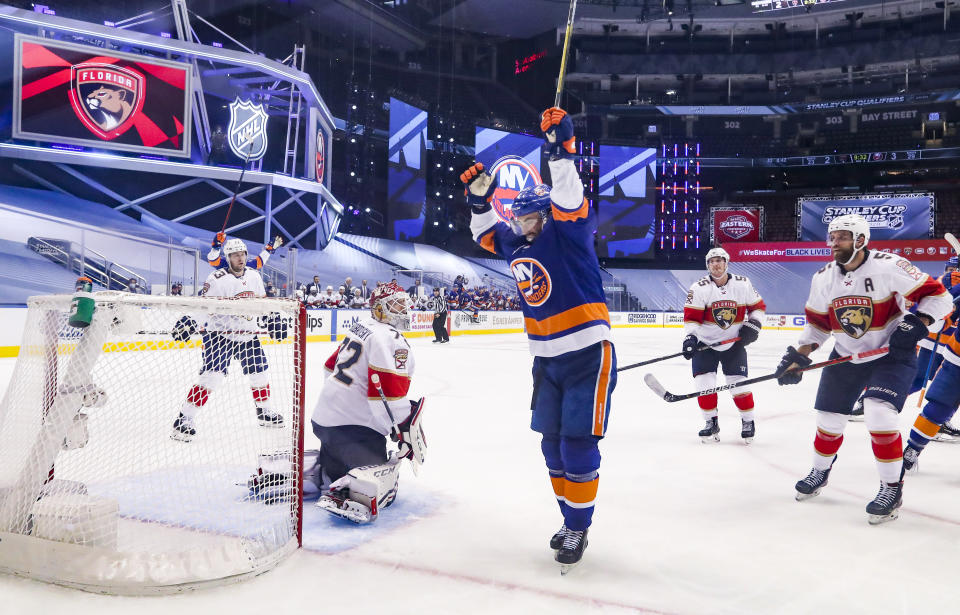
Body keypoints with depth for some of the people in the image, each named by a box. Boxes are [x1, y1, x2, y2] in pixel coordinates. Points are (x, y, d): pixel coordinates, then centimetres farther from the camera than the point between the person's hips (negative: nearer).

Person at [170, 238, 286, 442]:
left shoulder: (254, 276, 4)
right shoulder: (217, 279, -16)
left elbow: (262, 301, 17)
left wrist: (272, 319, 9)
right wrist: (189, 322, -35)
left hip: (246, 333, 6)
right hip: (219, 334, -6)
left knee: (260, 373, 11)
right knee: (212, 376, -17)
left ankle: (265, 413, 31)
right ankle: (184, 420, -9)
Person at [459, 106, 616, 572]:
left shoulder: (567, 233, -9)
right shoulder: (517, 245, 10)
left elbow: (568, 200, -27)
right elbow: (486, 233, 26)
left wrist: (560, 149, -32)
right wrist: (479, 196, 13)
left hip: (588, 354, -7)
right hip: (546, 359, 7)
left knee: (578, 443, -5)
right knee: (552, 442, 11)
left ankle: (578, 527, 9)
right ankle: (570, 517, 26)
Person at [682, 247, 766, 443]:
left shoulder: (743, 284, -3)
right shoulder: (699, 288, -9)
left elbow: (758, 306, 8)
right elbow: (691, 317, -11)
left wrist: (753, 324, -6)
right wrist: (690, 337, -23)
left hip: (734, 344, 0)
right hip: (705, 343, 0)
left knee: (738, 383, -3)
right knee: (704, 383, -7)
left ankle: (748, 421, 18)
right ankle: (712, 423, 10)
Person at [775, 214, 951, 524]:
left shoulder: (889, 267, -20)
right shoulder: (823, 278, -2)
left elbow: (937, 295, -15)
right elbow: (817, 323, 8)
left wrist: (917, 324, -29)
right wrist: (798, 357, -1)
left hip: (892, 354, -5)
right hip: (845, 356, 6)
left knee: (879, 413, -23)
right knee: (828, 419, 10)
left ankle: (892, 488, -4)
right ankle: (820, 472, 37)